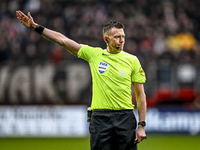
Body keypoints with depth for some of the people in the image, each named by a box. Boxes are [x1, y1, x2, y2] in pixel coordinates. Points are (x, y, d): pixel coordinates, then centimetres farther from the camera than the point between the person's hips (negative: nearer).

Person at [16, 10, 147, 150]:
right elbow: (63, 40, 7)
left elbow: (141, 95, 5)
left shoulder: (132, 60, 4)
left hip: (125, 117, -1)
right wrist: (35, 27, 5)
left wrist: (141, 125, -1)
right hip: (100, 117, 1)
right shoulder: (94, 54, 6)